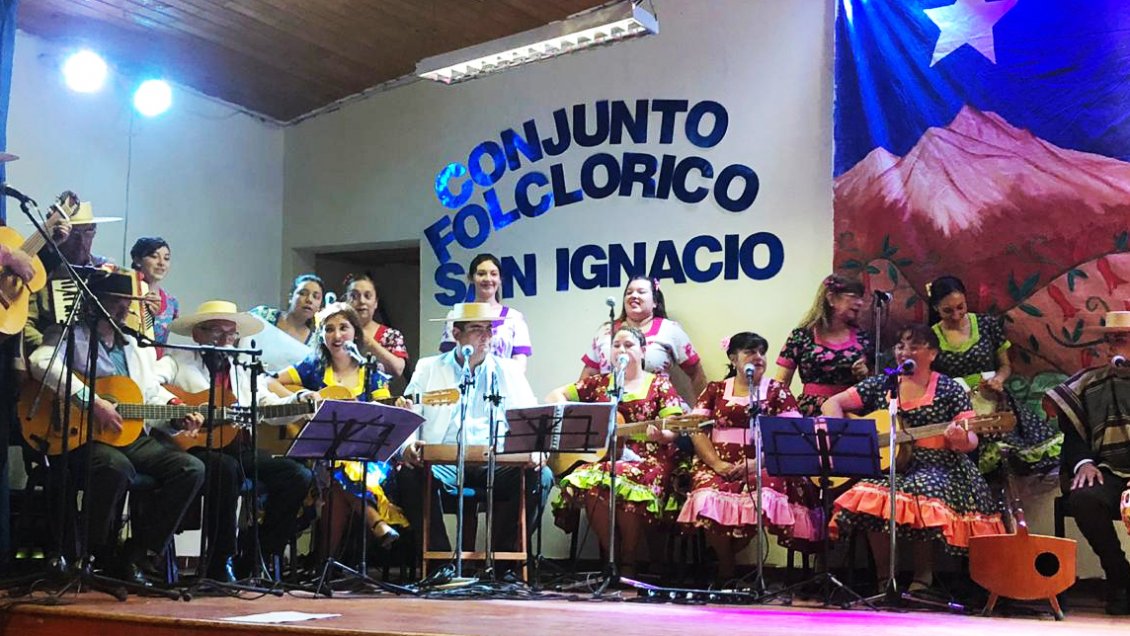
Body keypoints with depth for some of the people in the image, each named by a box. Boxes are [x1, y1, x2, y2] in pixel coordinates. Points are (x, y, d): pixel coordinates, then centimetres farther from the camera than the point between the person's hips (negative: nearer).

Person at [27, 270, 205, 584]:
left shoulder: (139, 346, 21)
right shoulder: (72, 335, -1)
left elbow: (154, 392, 28)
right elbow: (42, 361, -23)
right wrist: (92, 401, -28)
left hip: (134, 436, 7)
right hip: (81, 435, -7)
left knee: (191, 468, -14)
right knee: (117, 466, -38)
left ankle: (137, 556, -9)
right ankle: (98, 555, -12)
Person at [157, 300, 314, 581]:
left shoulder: (244, 370, 24)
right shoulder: (178, 362, 7)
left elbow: (268, 404, 14)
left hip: (239, 448, 6)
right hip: (194, 446, -6)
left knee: (299, 475, -13)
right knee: (226, 468, -37)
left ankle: (252, 561, -5)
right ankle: (220, 565, -22)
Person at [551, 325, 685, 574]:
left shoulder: (659, 384, 11)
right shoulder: (598, 383, 18)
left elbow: (673, 431, 2)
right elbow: (555, 396, 16)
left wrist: (660, 435, -21)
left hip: (646, 459, -2)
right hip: (604, 457, 2)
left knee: (623, 484, -36)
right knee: (589, 484, -33)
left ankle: (629, 561, -15)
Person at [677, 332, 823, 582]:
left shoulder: (777, 392, 11)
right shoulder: (715, 390, 16)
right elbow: (697, 430, 6)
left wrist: (758, 463, -16)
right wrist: (717, 464, -11)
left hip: (765, 466, -1)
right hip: (720, 465, 1)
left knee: (763, 499, -34)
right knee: (709, 498, -31)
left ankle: (726, 556, -5)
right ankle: (725, 570, -8)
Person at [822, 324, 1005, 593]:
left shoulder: (949, 390, 6)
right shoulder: (880, 385, 12)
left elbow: (970, 440, 0)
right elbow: (831, 404, 10)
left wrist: (961, 441, -25)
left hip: (937, 465, -2)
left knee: (921, 491, -34)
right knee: (872, 493, -30)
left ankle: (923, 574, -10)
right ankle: (883, 576, -12)